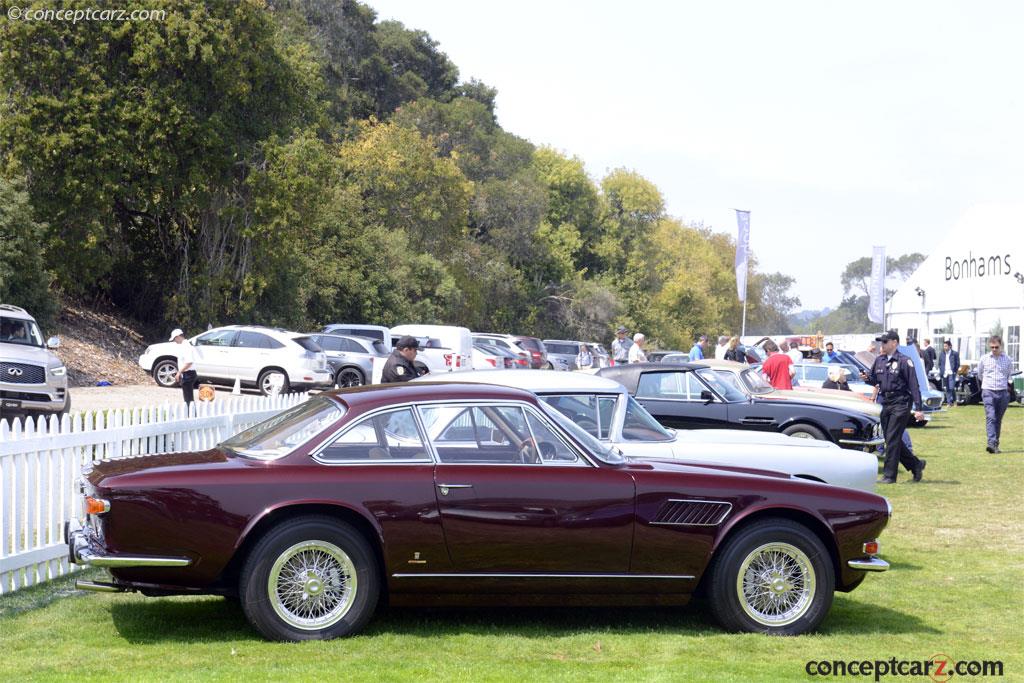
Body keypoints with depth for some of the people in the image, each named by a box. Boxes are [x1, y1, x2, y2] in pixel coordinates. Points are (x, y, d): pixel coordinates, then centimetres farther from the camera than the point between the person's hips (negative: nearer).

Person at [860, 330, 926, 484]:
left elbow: (914, 386, -10)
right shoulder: (879, 360, 10)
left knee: (892, 439, -8)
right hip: (886, 404, 7)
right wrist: (867, 378, -6)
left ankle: (889, 475, -3)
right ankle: (916, 464, 27)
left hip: (901, 403, -7)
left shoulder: (904, 361, -9)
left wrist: (918, 409, -14)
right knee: (892, 440, 11)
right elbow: (874, 380, 19)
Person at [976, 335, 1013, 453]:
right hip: (988, 391, -2)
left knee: (998, 420, 8)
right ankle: (992, 443, -27)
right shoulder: (984, 359, 3)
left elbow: (1010, 376, 21)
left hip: (1003, 392, 2)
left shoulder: (1007, 360, 5)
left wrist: (1008, 384, 11)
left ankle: (996, 445, 16)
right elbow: (980, 375, 19)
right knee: (990, 418, -16)